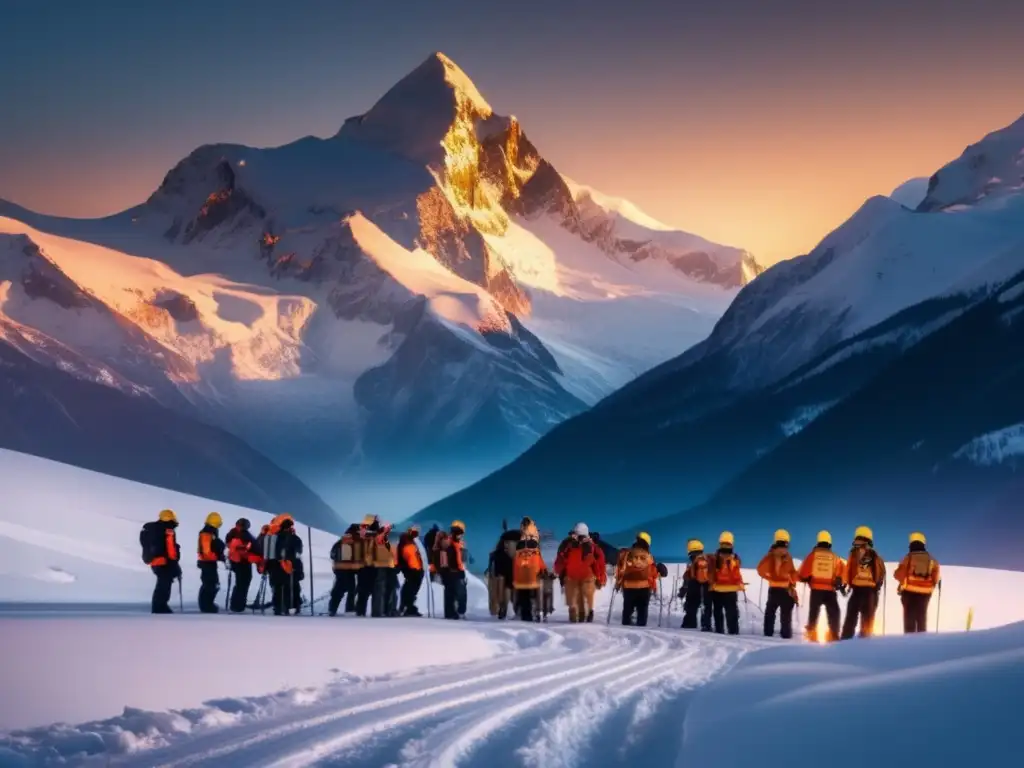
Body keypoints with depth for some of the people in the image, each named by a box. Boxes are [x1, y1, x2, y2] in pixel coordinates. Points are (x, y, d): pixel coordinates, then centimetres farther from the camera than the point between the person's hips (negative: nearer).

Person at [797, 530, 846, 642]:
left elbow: (804, 570, 2)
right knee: (833, 613, 5)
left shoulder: (813, 555, 4)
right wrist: (842, 584, 18)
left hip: (816, 589, 0)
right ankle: (833, 636, -4)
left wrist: (804, 578, 21)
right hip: (830, 590, 0)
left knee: (813, 613, 9)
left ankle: (811, 635, 2)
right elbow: (843, 571, 5)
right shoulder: (835, 557, 6)